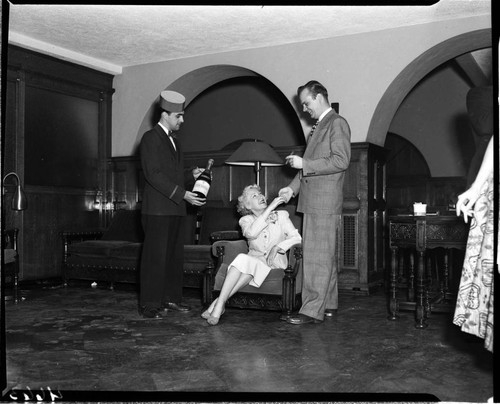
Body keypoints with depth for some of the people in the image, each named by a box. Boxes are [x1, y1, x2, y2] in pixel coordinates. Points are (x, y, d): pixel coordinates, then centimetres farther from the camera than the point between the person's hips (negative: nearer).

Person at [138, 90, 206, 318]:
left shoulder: (173, 140, 22)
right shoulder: (151, 138, -6)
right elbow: (154, 175, -15)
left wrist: (192, 175, 7)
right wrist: (183, 194, -19)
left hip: (174, 209, 9)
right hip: (157, 209, -9)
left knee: (174, 256, 10)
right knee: (155, 256, -6)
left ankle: (170, 299, 18)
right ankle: (149, 304, 0)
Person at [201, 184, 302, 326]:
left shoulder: (281, 215, 7)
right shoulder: (246, 220, 7)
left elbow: (297, 237, -1)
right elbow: (252, 233, -18)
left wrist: (277, 247, -17)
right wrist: (270, 208, -18)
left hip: (274, 263, -1)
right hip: (254, 260, 2)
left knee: (252, 264, -34)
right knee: (242, 259, -33)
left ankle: (219, 302, -36)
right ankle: (219, 305, -37)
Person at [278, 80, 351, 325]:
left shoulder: (337, 123, -7)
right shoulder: (318, 127, 21)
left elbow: (341, 161, -17)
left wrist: (303, 163, -16)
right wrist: (293, 187, 12)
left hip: (325, 202, -9)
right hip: (314, 201, 9)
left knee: (318, 256, -9)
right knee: (325, 256, 13)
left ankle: (312, 311, -6)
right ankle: (328, 304, 21)